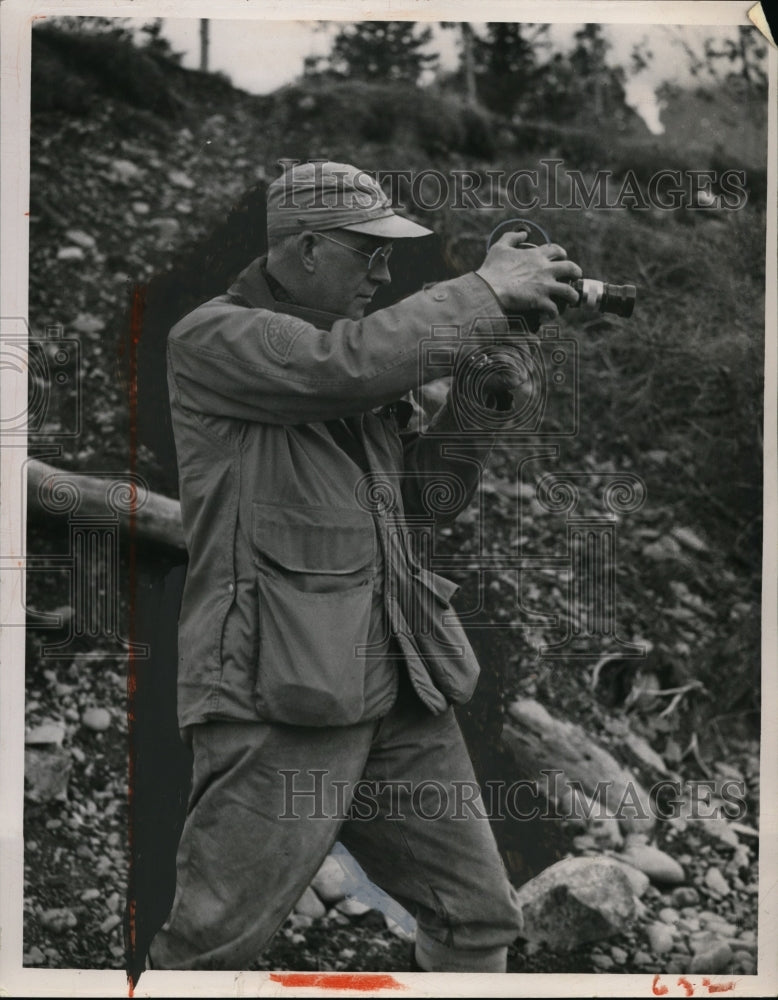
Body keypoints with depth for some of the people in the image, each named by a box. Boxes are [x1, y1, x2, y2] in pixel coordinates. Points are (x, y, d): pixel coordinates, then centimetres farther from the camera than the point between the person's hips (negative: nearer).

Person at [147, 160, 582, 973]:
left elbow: (429, 498, 17)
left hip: (397, 693, 7)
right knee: (210, 946, -1)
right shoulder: (213, 339, -5)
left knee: (478, 919, 10)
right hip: (279, 699, -7)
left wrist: (479, 389, 2)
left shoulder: (361, 341, 17)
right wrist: (486, 290, -14)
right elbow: (345, 365, -24)